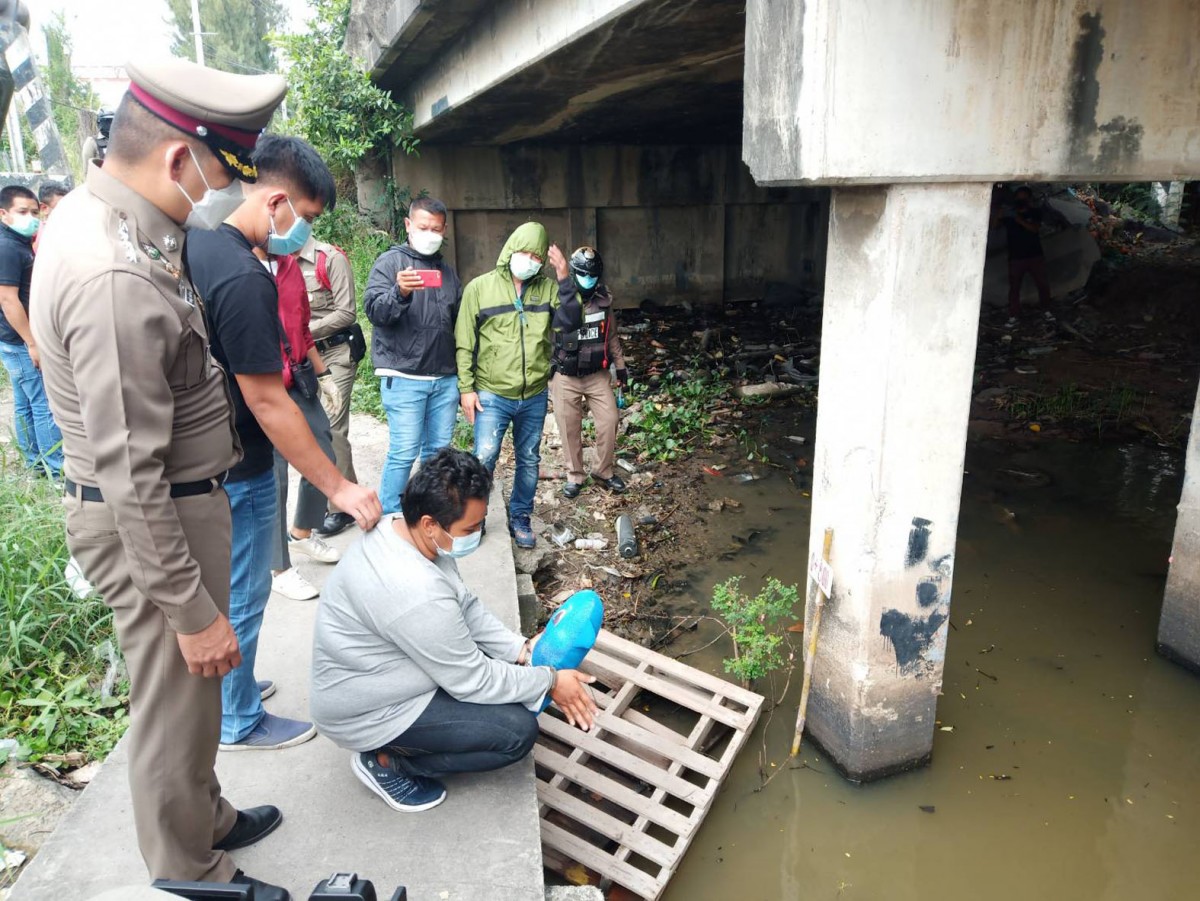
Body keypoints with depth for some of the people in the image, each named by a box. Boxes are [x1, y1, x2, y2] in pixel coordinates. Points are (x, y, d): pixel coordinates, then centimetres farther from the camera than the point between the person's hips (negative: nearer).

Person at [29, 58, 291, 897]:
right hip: (153, 525, -10)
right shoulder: (116, 280, -29)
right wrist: (193, 611, -21)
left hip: (179, 500, 10)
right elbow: (131, 477, -27)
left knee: (184, 696, 25)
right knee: (175, 704, 9)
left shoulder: (90, 212, 3)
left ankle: (207, 819, 47)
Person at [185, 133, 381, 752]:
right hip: (235, 471, -9)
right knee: (241, 597, 8)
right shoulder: (244, 279, -27)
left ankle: (223, 687, 43)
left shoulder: (194, 244, 2)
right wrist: (338, 487, -24)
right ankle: (238, 723, 27)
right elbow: (267, 403, -27)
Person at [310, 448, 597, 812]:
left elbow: (465, 605, 3)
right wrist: (549, 681, -12)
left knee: (502, 658, 14)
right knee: (518, 730, -13)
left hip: (374, 673, 9)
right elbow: (472, 681, -23)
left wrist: (522, 650, -4)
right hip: (368, 712, -9)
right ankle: (386, 761, 0)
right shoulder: (415, 593, -36)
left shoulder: (399, 529, -9)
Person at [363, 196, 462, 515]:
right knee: (404, 453, -6)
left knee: (438, 450, 10)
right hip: (404, 377, -5)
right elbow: (373, 309, -12)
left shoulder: (447, 270, 18)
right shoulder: (390, 262, 1)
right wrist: (400, 292, -33)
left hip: (446, 378, 6)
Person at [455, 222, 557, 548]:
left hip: (534, 396, 3)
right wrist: (466, 388, -7)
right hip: (491, 395, -3)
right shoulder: (480, 287, -3)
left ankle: (520, 518, 30)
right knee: (484, 458, -8)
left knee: (529, 460, 13)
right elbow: (464, 342, -2)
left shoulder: (548, 288, 4)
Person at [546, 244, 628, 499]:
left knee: (609, 421, 0)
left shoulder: (603, 299, 0)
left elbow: (611, 335, 12)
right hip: (565, 377, -3)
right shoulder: (559, 298, -14)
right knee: (570, 428, 6)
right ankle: (575, 476, 23)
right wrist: (563, 280, -48)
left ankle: (604, 471, 21)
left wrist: (620, 365, 13)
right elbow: (568, 320, -37)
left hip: (598, 374, 3)